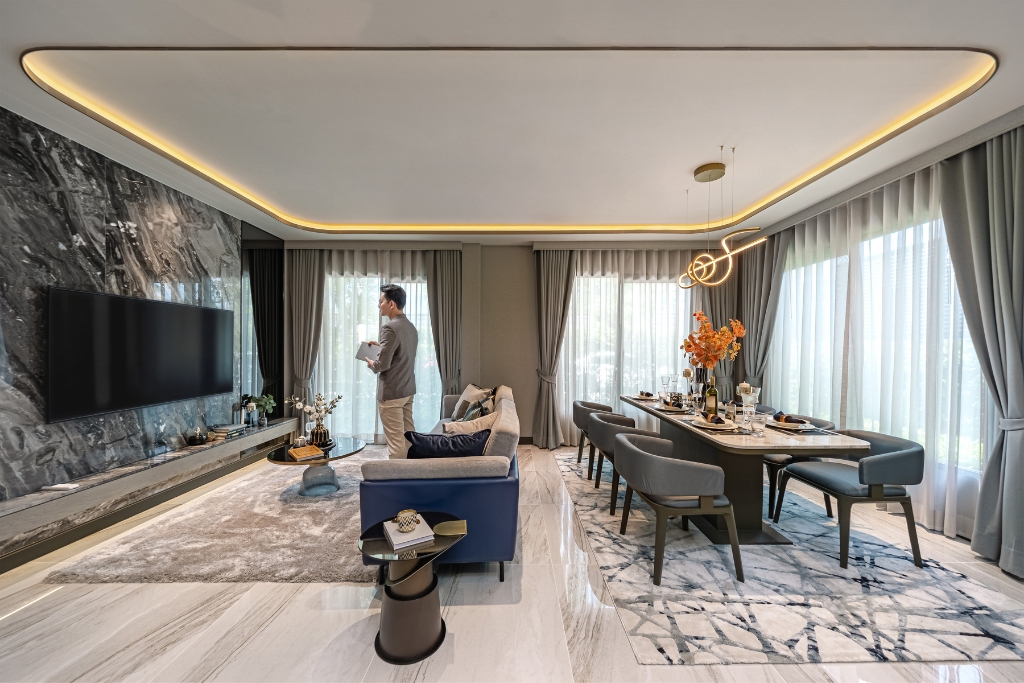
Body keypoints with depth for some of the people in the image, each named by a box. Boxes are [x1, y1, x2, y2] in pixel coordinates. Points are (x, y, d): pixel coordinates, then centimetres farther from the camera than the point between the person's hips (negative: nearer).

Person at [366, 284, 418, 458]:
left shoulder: (390, 328, -19)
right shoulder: (411, 326, 9)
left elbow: (383, 364, -23)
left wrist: (371, 364, -2)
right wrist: (381, 346, 19)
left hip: (391, 392, -9)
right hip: (408, 389, 9)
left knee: (395, 440, 1)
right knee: (408, 435, 17)